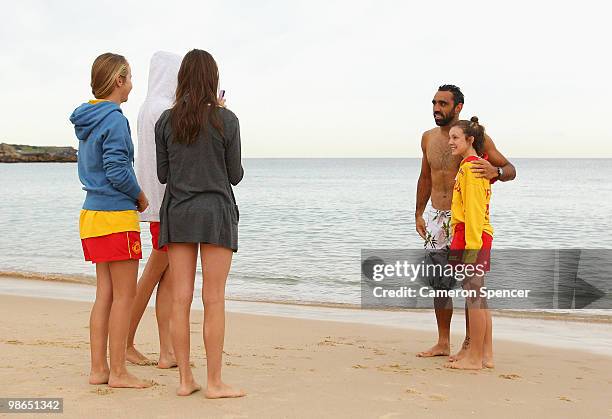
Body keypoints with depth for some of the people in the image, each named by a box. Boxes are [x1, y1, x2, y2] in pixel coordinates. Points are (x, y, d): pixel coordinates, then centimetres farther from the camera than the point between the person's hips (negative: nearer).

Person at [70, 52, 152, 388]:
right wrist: (140, 197, -3)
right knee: (124, 295, -2)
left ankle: (98, 369, 16)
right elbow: (117, 171, -19)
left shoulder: (87, 121, 14)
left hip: (93, 212, 9)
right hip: (116, 214, -9)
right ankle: (118, 372, 3)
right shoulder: (114, 119, -14)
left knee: (105, 293, 12)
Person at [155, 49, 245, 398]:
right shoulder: (226, 120, -7)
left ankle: (185, 380, 10)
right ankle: (214, 383, 4)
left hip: (177, 212, 3)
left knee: (181, 299, 5)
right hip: (215, 212, -3)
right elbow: (235, 175, 0)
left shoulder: (166, 121, 2)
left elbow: (163, 175, 7)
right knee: (215, 300, 0)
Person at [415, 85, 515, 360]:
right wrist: (419, 214, 16)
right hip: (435, 216, 6)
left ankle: (469, 345, 7)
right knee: (439, 281, 10)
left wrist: (495, 172, -31)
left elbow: (510, 169, -8)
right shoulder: (428, 138, 10)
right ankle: (443, 344, 20)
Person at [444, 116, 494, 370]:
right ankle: (486, 355, 18)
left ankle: (474, 358, 0)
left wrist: (471, 244, -21)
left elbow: (473, 208, -18)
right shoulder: (478, 165, 20)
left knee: (474, 297, -5)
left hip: (471, 237, -10)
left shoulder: (470, 166, -11)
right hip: (478, 238, 10)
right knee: (478, 298, 12)